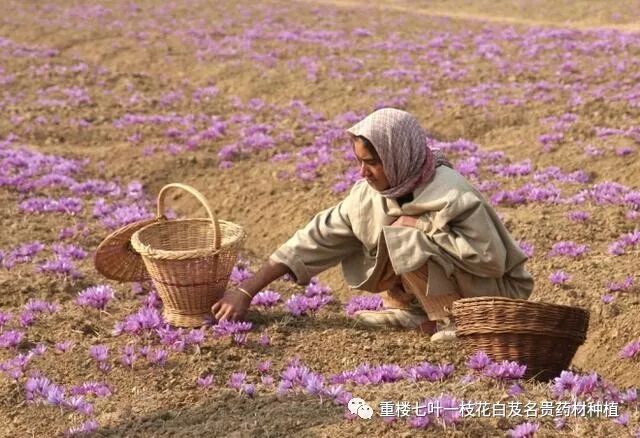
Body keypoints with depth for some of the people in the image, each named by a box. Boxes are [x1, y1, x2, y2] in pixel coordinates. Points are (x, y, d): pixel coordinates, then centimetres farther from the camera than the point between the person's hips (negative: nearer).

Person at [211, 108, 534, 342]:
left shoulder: (451, 195, -26)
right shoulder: (370, 194, -8)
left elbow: (490, 258, -30)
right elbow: (317, 238, -8)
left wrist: (421, 227, -26)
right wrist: (246, 291, -12)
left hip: (495, 292, -7)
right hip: (446, 280, 7)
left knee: (403, 241, -27)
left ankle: (452, 320, -15)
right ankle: (411, 311, 1)